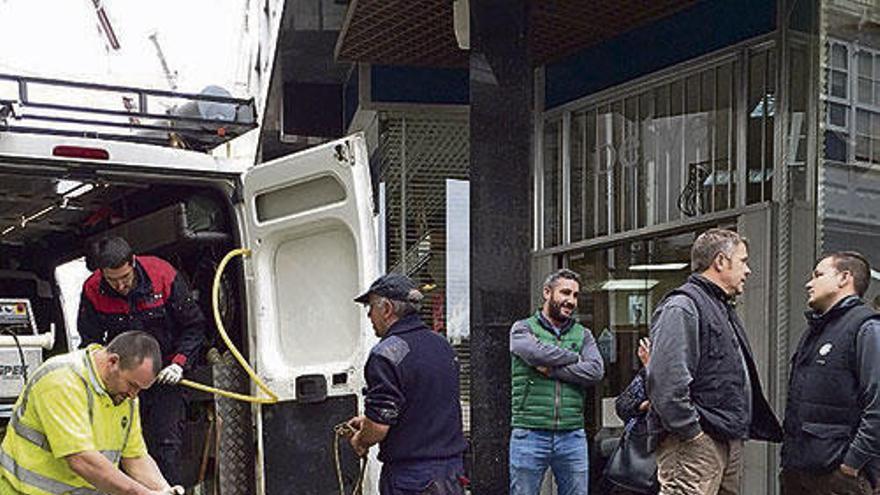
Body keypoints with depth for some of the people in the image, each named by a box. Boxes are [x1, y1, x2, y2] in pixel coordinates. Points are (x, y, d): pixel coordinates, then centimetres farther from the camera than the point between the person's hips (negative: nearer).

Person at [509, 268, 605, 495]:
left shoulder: (583, 335, 13)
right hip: (529, 434, -3)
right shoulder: (523, 329, 4)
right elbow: (537, 353, -19)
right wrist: (576, 357, -5)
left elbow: (596, 371, -4)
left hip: (572, 436, 3)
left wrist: (552, 369, -10)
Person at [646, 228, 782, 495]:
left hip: (730, 441, 10)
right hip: (695, 443, -10)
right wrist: (690, 431, -22)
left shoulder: (723, 309, 23)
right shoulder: (681, 307, -13)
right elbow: (666, 379, -25)